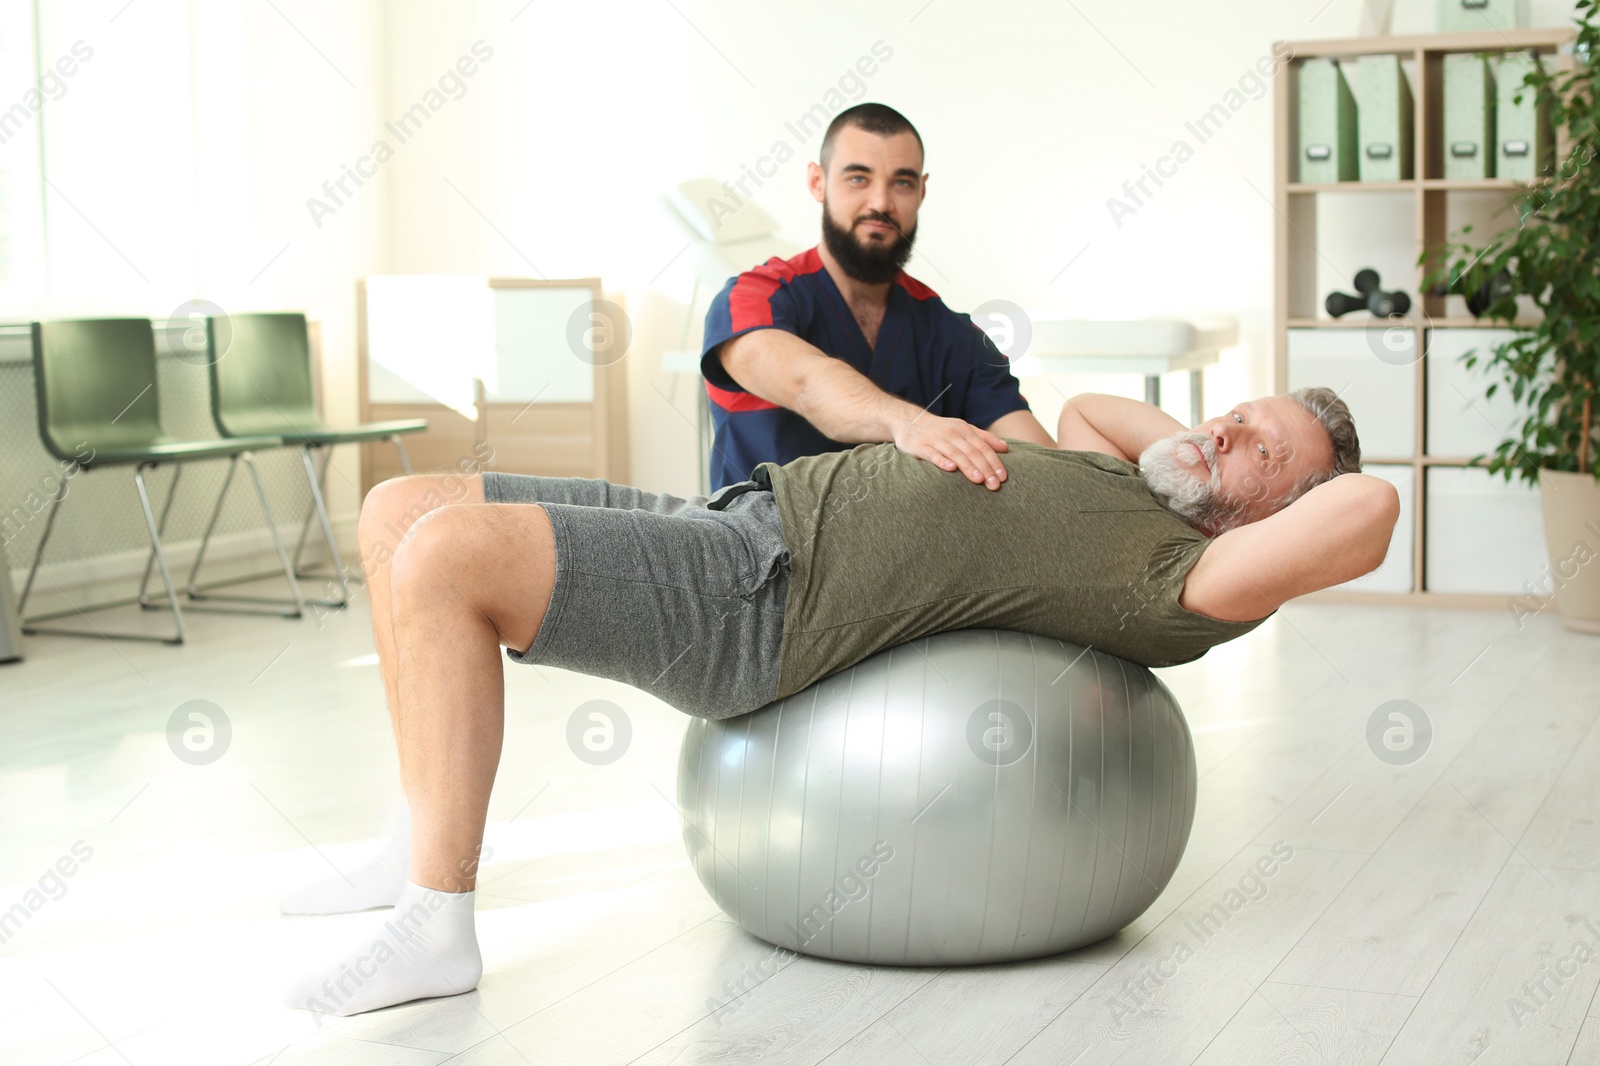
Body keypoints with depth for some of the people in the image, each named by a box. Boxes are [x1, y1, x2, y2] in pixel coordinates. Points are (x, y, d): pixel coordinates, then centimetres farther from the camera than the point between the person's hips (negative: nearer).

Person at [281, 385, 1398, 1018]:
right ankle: (424, 842, 13)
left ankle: (435, 920, -15)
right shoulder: (1121, 487, 21)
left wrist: (1256, 477, -3)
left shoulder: (1186, 577, -7)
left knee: (442, 554, -25)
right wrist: (1191, 444, 32)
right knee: (400, 508, 8)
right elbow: (1084, 405, 43)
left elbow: (1371, 507, -22)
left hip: (757, 605, -9)